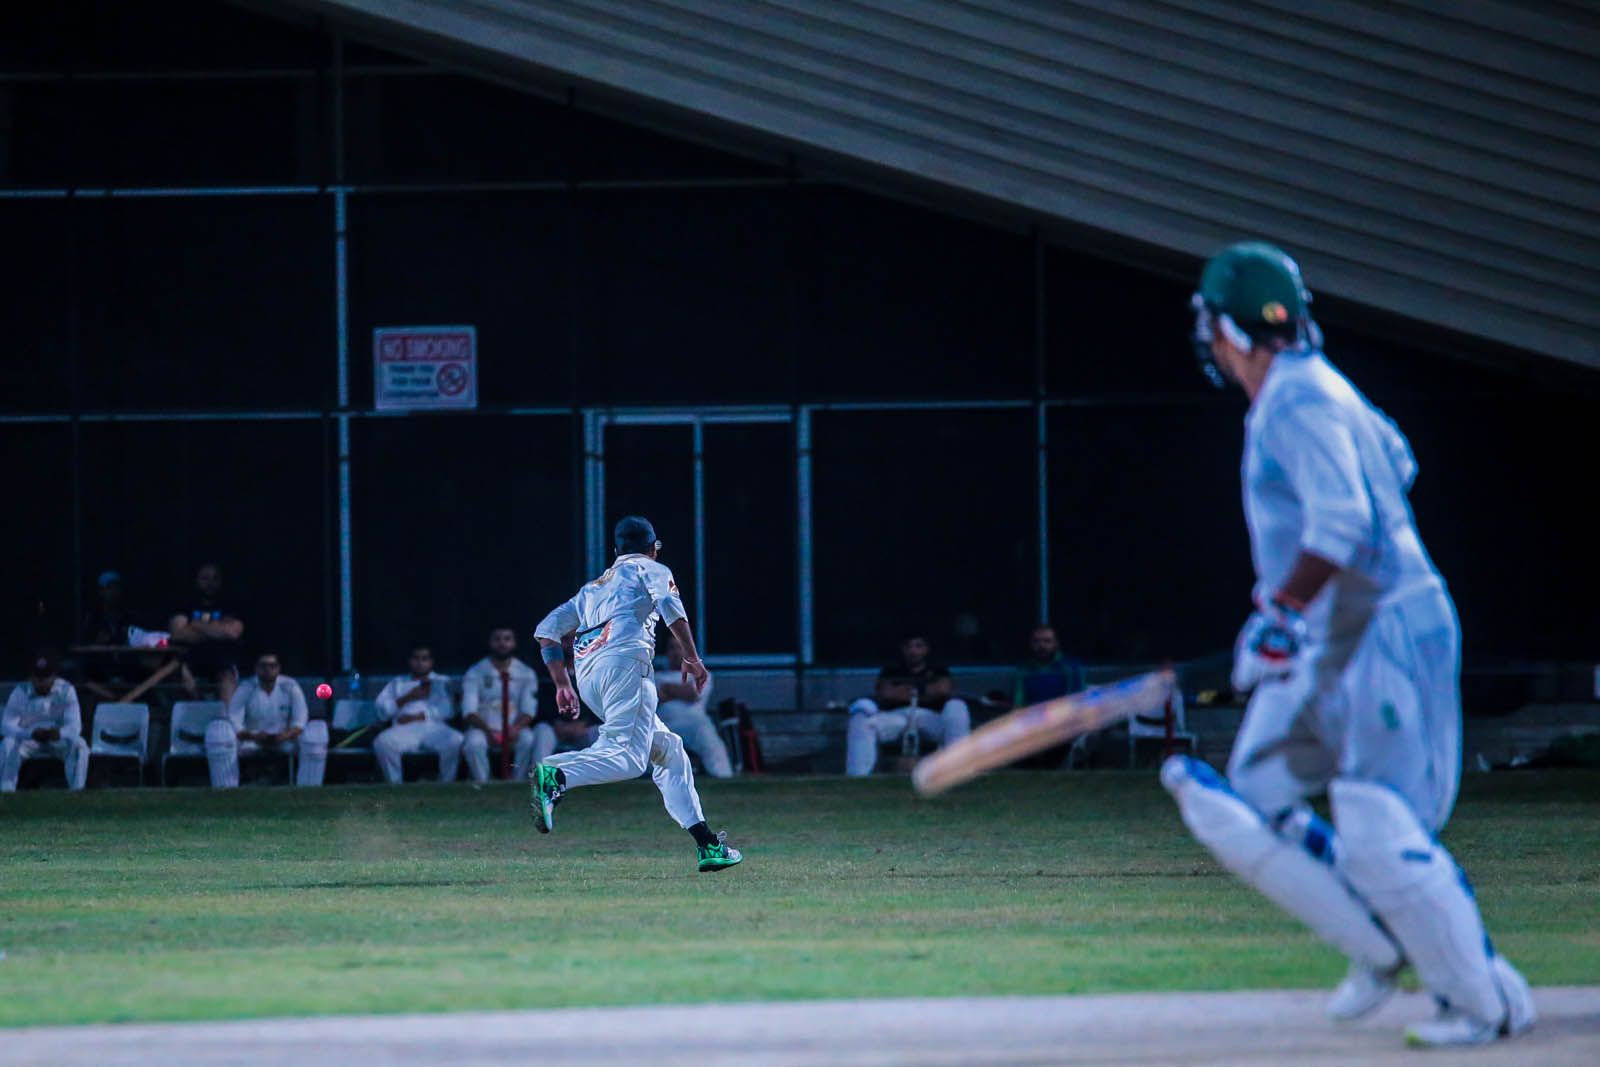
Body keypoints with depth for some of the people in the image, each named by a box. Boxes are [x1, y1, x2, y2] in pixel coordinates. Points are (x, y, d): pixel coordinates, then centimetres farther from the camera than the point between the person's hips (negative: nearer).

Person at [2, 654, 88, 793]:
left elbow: (74, 725, -20)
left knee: (78, 745, -31)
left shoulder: (66, 690, -13)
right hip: (29, 740, 0)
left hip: (58, 740, 0)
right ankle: (6, 791, -25)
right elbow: (7, 725, -20)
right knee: (8, 744, -30)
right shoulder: (20, 693, -12)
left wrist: (60, 733, -44)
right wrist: (31, 734, -39)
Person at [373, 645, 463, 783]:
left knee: (456, 741, -34)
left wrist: (418, 716, -8)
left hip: (435, 729, -1)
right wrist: (407, 698, 0)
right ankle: (394, 786, -24)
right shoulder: (398, 682, 27)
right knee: (382, 742, -33)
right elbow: (382, 710, 13)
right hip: (405, 730, 1)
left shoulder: (442, 682, 22)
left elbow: (448, 710, 3)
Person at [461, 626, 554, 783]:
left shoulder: (526, 673, 8)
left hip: (515, 730, 1)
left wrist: (516, 728, -23)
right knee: (474, 743, -36)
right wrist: (487, 730, -24)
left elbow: (529, 710, -1)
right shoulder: (474, 674, 5)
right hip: (483, 729, -1)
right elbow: (469, 711, -5)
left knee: (529, 740, -34)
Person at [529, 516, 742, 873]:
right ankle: (555, 777, -46)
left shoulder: (593, 587, 35)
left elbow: (546, 629, 26)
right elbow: (668, 603, -4)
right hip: (624, 660, -7)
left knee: (667, 748, 14)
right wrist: (692, 657, -5)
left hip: (586, 675, 7)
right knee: (629, 756, -22)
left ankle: (707, 844, 7)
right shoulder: (651, 569, 19)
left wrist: (563, 685, 23)